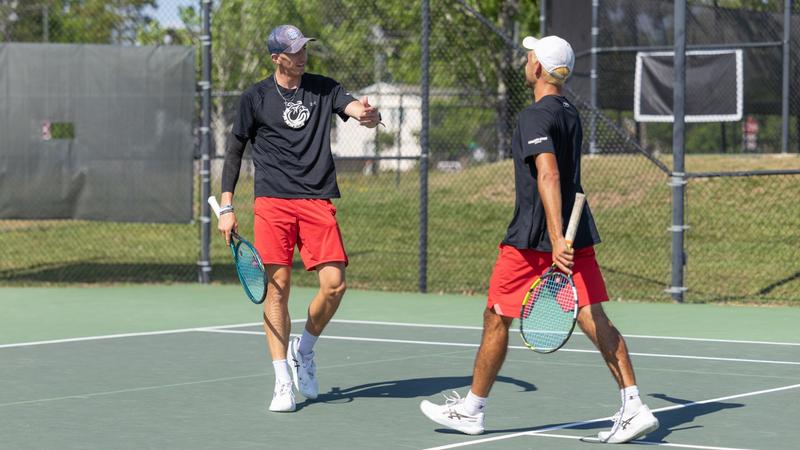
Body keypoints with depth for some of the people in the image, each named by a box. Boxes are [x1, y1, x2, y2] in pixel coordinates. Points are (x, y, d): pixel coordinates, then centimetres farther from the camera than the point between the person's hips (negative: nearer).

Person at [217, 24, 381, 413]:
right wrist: (227, 207, 4)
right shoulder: (255, 98, 5)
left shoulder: (323, 88, 9)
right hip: (272, 203, -2)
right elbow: (234, 151, 11)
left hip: (317, 202, 2)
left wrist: (368, 114, -36)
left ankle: (303, 351, 19)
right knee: (277, 287, -6)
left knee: (334, 284, -8)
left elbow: (352, 105, -10)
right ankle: (283, 383, 2)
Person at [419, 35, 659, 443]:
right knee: (594, 319, 1)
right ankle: (634, 407, -10)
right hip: (577, 232, 7)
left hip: (533, 239, -7)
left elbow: (548, 175, -27)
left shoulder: (534, 117, -14)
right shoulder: (571, 113, 13)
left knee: (496, 318, 7)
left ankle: (471, 410, 19)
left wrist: (555, 238, -34)